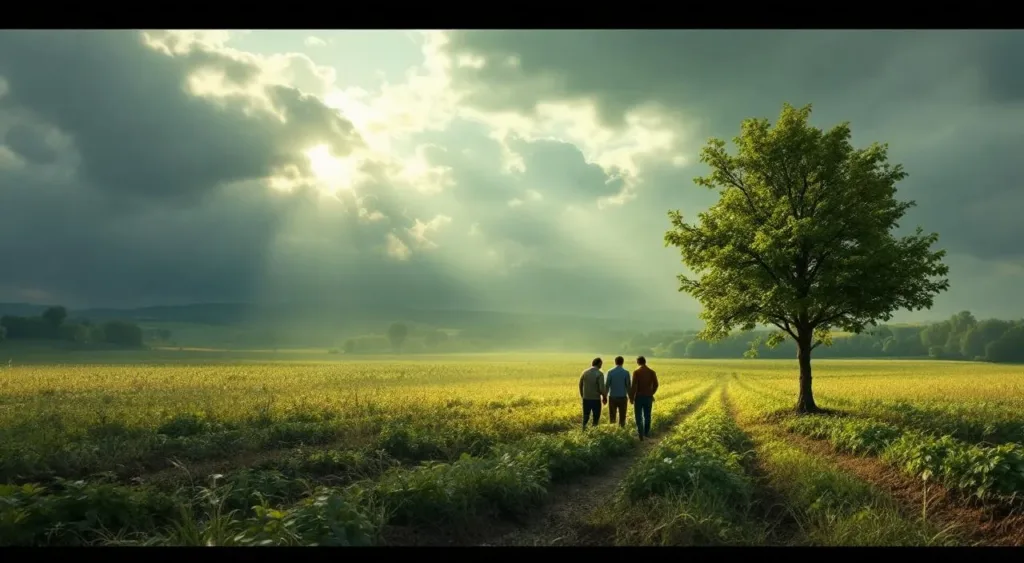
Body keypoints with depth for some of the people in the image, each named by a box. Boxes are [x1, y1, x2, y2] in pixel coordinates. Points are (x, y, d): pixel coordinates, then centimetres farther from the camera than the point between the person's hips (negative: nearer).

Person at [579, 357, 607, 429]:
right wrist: (604, 397, 0)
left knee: (586, 416, 16)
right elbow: (601, 388, -16)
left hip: (586, 398, 4)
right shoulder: (599, 374, -14)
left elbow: (580, 385, 8)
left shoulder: (584, 373, 0)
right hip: (596, 399, -4)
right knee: (596, 417, 11)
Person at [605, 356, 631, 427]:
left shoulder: (610, 372, -4)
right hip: (623, 397, -1)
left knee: (612, 416, 10)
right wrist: (630, 396, 5)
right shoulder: (626, 372, -5)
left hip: (612, 397, 1)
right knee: (622, 416, 8)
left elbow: (607, 385, -4)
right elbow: (628, 385, -4)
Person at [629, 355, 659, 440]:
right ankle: (646, 433, 28)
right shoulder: (652, 372, 0)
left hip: (639, 397, -4)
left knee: (639, 416, 4)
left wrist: (631, 397, -8)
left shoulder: (636, 372, -11)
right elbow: (655, 385, 2)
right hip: (648, 397, 4)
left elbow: (633, 386, -16)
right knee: (647, 416, 18)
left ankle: (640, 435, -5)